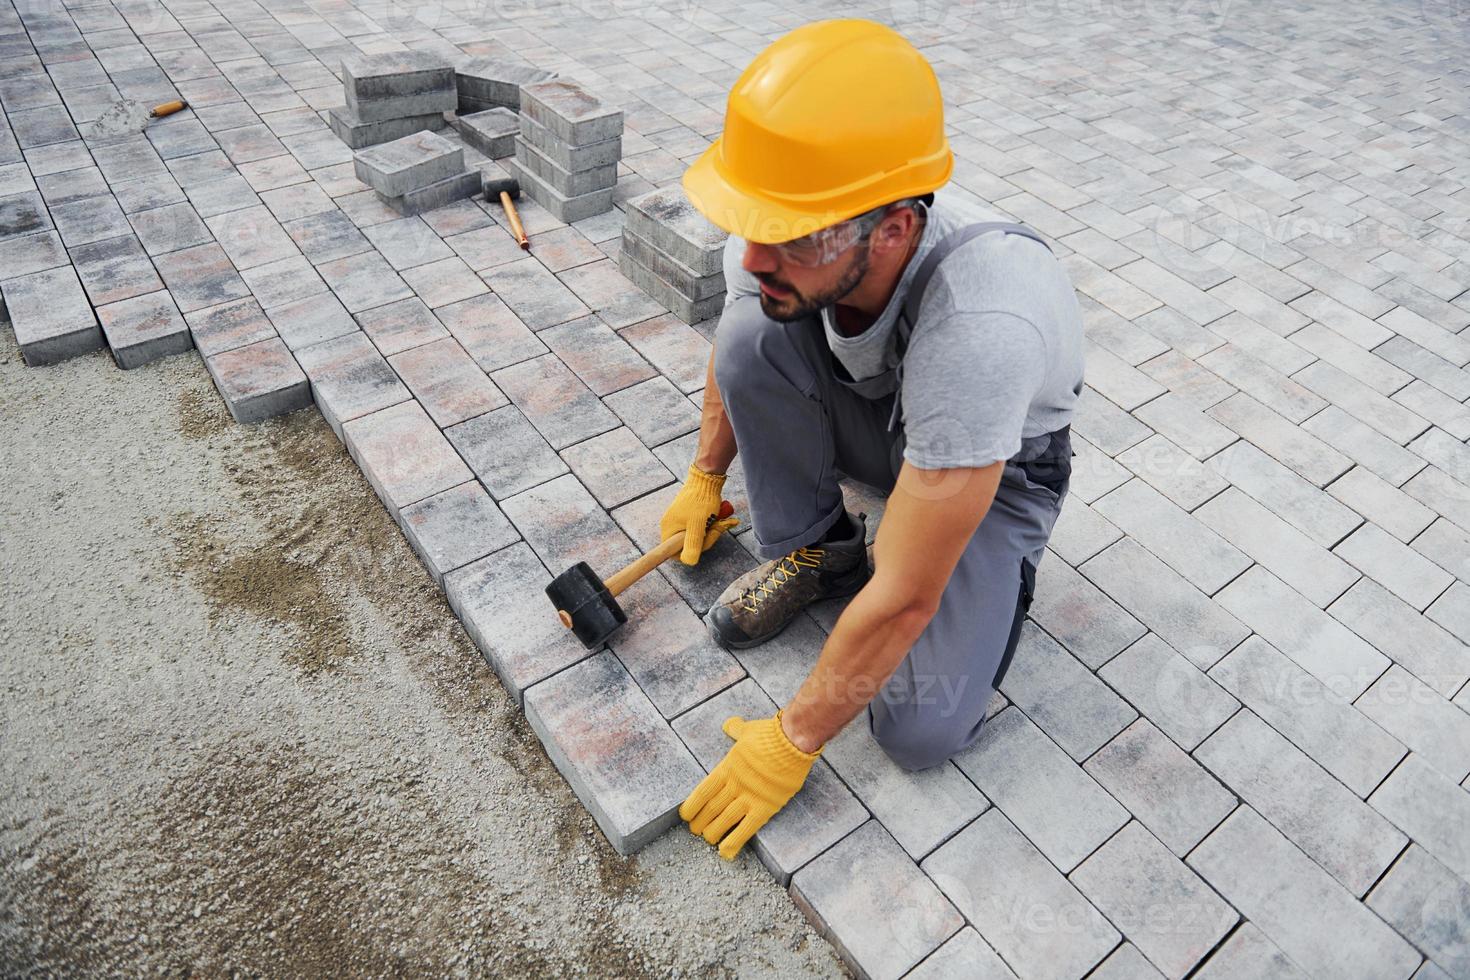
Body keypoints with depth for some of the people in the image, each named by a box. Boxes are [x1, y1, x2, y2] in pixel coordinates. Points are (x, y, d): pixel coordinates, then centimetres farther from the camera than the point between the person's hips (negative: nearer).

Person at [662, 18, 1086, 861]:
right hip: (883, 421, 5)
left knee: (920, 733, -21)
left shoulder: (981, 327, -45)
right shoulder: (778, 250, -26)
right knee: (750, 332, -26)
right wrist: (706, 476, 11)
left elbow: (904, 600, -36)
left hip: (997, 463, -4)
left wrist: (794, 741, -25)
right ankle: (815, 550, -3)